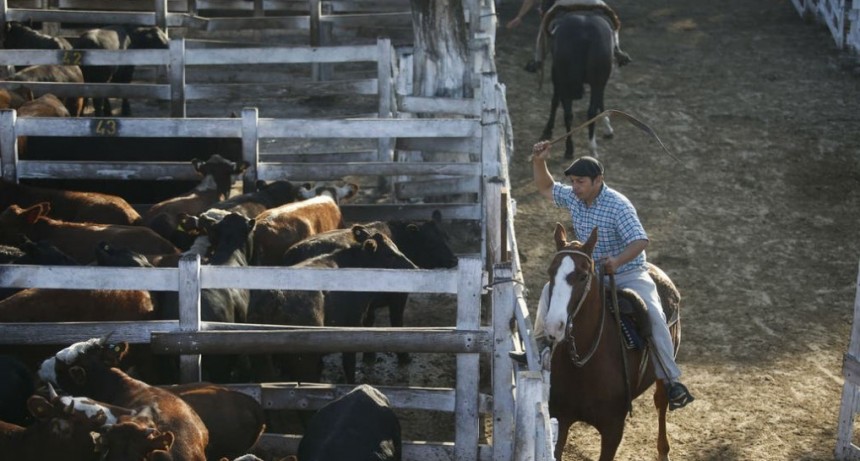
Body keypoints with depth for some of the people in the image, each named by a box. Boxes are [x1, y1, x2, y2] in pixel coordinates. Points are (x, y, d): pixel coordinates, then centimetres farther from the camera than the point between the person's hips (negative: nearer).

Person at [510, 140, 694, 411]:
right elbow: (546, 188, 16)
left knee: (653, 316, -26)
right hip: (590, 274, 7)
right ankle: (539, 348, 14)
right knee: (551, 290, -1)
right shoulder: (573, 198, -2)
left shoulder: (618, 205, -22)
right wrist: (539, 162, -3)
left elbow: (640, 241, -30)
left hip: (628, 274, -7)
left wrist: (617, 260, -48)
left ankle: (671, 380, -24)